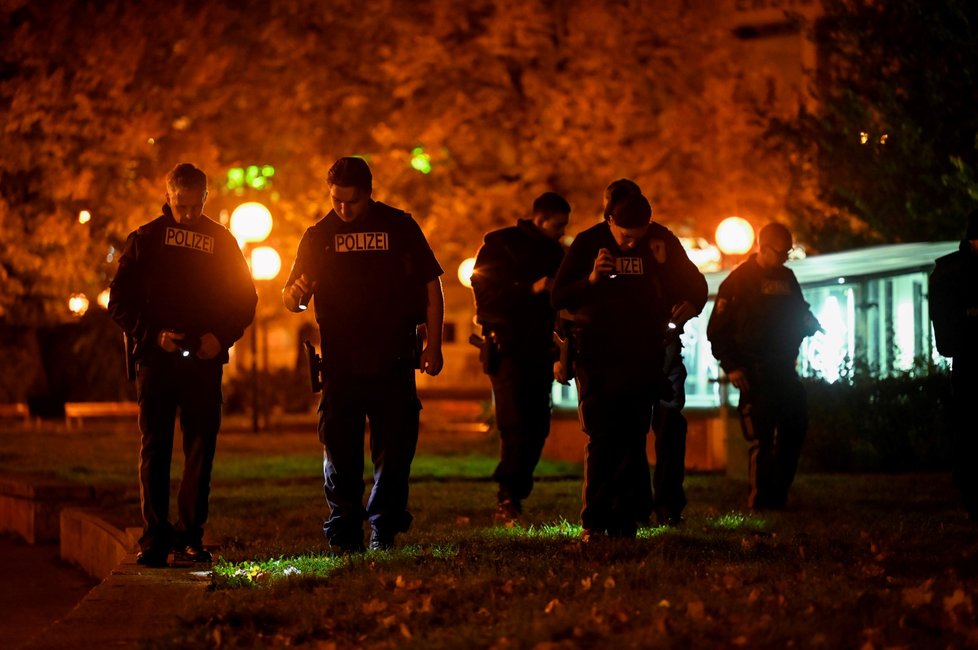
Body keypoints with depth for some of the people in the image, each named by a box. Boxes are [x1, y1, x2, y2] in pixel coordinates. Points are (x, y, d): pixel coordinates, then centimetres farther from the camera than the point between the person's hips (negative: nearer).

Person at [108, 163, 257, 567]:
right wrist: (154, 335, -12)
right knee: (154, 447, -4)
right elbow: (120, 302, 3)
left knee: (201, 447, 1)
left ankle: (190, 535, 7)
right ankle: (154, 538, -4)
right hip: (156, 358, -1)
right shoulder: (145, 240, 5)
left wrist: (221, 337, -7)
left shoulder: (222, 242, 9)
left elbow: (245, 299, 11)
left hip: (204, 360, 1)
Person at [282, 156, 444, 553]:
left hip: (393, 361, -1)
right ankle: (344, 532, 9)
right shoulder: (318, 236, 7)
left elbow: (430, 286, 7)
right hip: (340, 362, 1)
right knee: (340, 449, 1)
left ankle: (384, 529, 11)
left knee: (394, 447, 1)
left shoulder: (399, 227, 4)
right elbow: (291, 297, 8)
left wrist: (433, 344, 0)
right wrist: (295, 294, -17)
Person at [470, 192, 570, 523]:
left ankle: (512, 499, 9)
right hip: (506, 347, -6)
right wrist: (531, 289, -20)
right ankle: (508, 498, -14)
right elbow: (485, 295, -12)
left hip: (539, 349, 6)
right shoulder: (500, 245, -2)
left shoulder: (555, 253, 16)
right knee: (516, 424, -16)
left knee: (536, 427, 1)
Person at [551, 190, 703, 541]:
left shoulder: (660, 245, 1)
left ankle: (625, 519, 2)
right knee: (601, 439, -8)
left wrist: (662, 267, -16)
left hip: (642, 355, 2)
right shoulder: (588, 242, -4)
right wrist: (590, 279, -23)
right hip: (597, 352, -2)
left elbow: (679, 295, 2)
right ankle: (593, 522, -8)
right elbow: (559, 298, -5)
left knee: (632, 439, -1)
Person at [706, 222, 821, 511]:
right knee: (762, 436, -8)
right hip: (754, 373, -7)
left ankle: (777, 496, 19)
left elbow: (799, 312, 24)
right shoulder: (738, 280, -6)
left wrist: (811, 325, 0)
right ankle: (760, 501, 0)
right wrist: (731, 367, -15)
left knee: (795, 427, 8)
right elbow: (717, 329, -7)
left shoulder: (786, 278, 13)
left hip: (783, 368, 7)